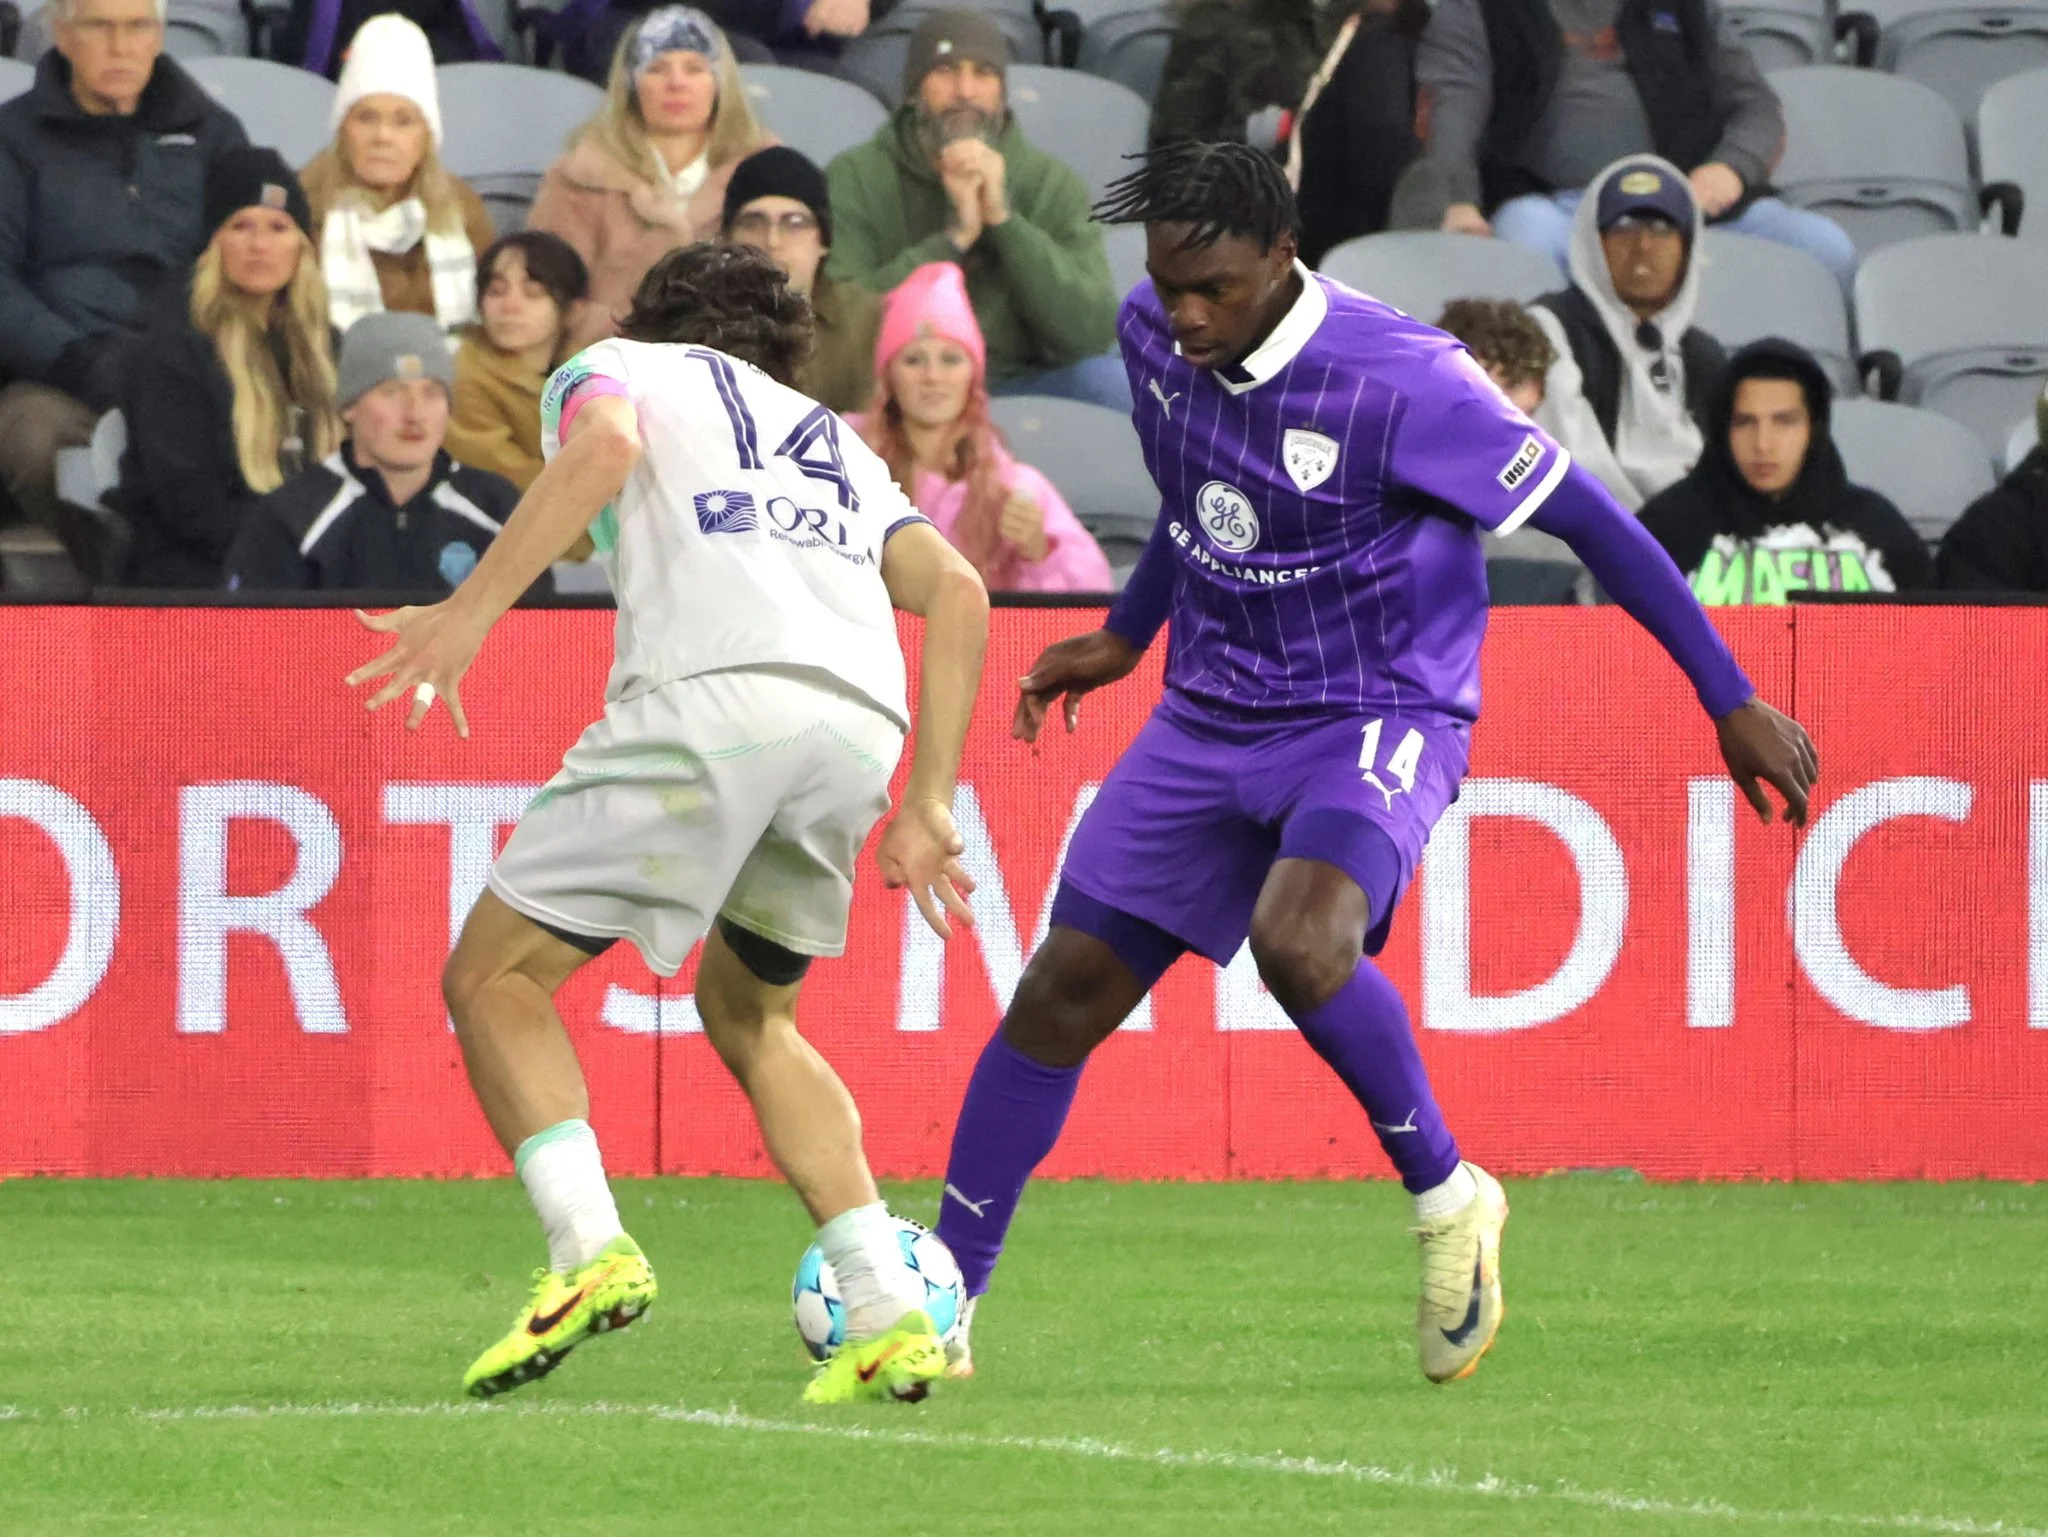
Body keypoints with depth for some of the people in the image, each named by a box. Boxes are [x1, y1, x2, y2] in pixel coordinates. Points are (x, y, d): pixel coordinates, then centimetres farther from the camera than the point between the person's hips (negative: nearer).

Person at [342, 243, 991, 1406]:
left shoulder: (618, 367, 23)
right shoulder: (838, 447, 37)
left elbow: (604, 442, -3)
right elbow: (955, 589, 22)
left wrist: (474, 609, -9)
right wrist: (928, 807, 20)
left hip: (711, 695, -6)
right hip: (861, 727, 6)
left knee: (494, 977, 7)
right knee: (748, 1019, 26)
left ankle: (592, 1251, -15)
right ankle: (891, 1316, 13)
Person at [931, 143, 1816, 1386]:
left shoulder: (1403, 383, -23)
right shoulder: (1154, 335, -3)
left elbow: (1591, 521, -15)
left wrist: (1732, 703, -10)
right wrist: (1126, 638, 33)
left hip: (1379, 720, -6)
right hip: (1210, 716, 6)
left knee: (1297, 940, -34)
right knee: (1065, 988, 0)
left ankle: (1448, 1198, -10)